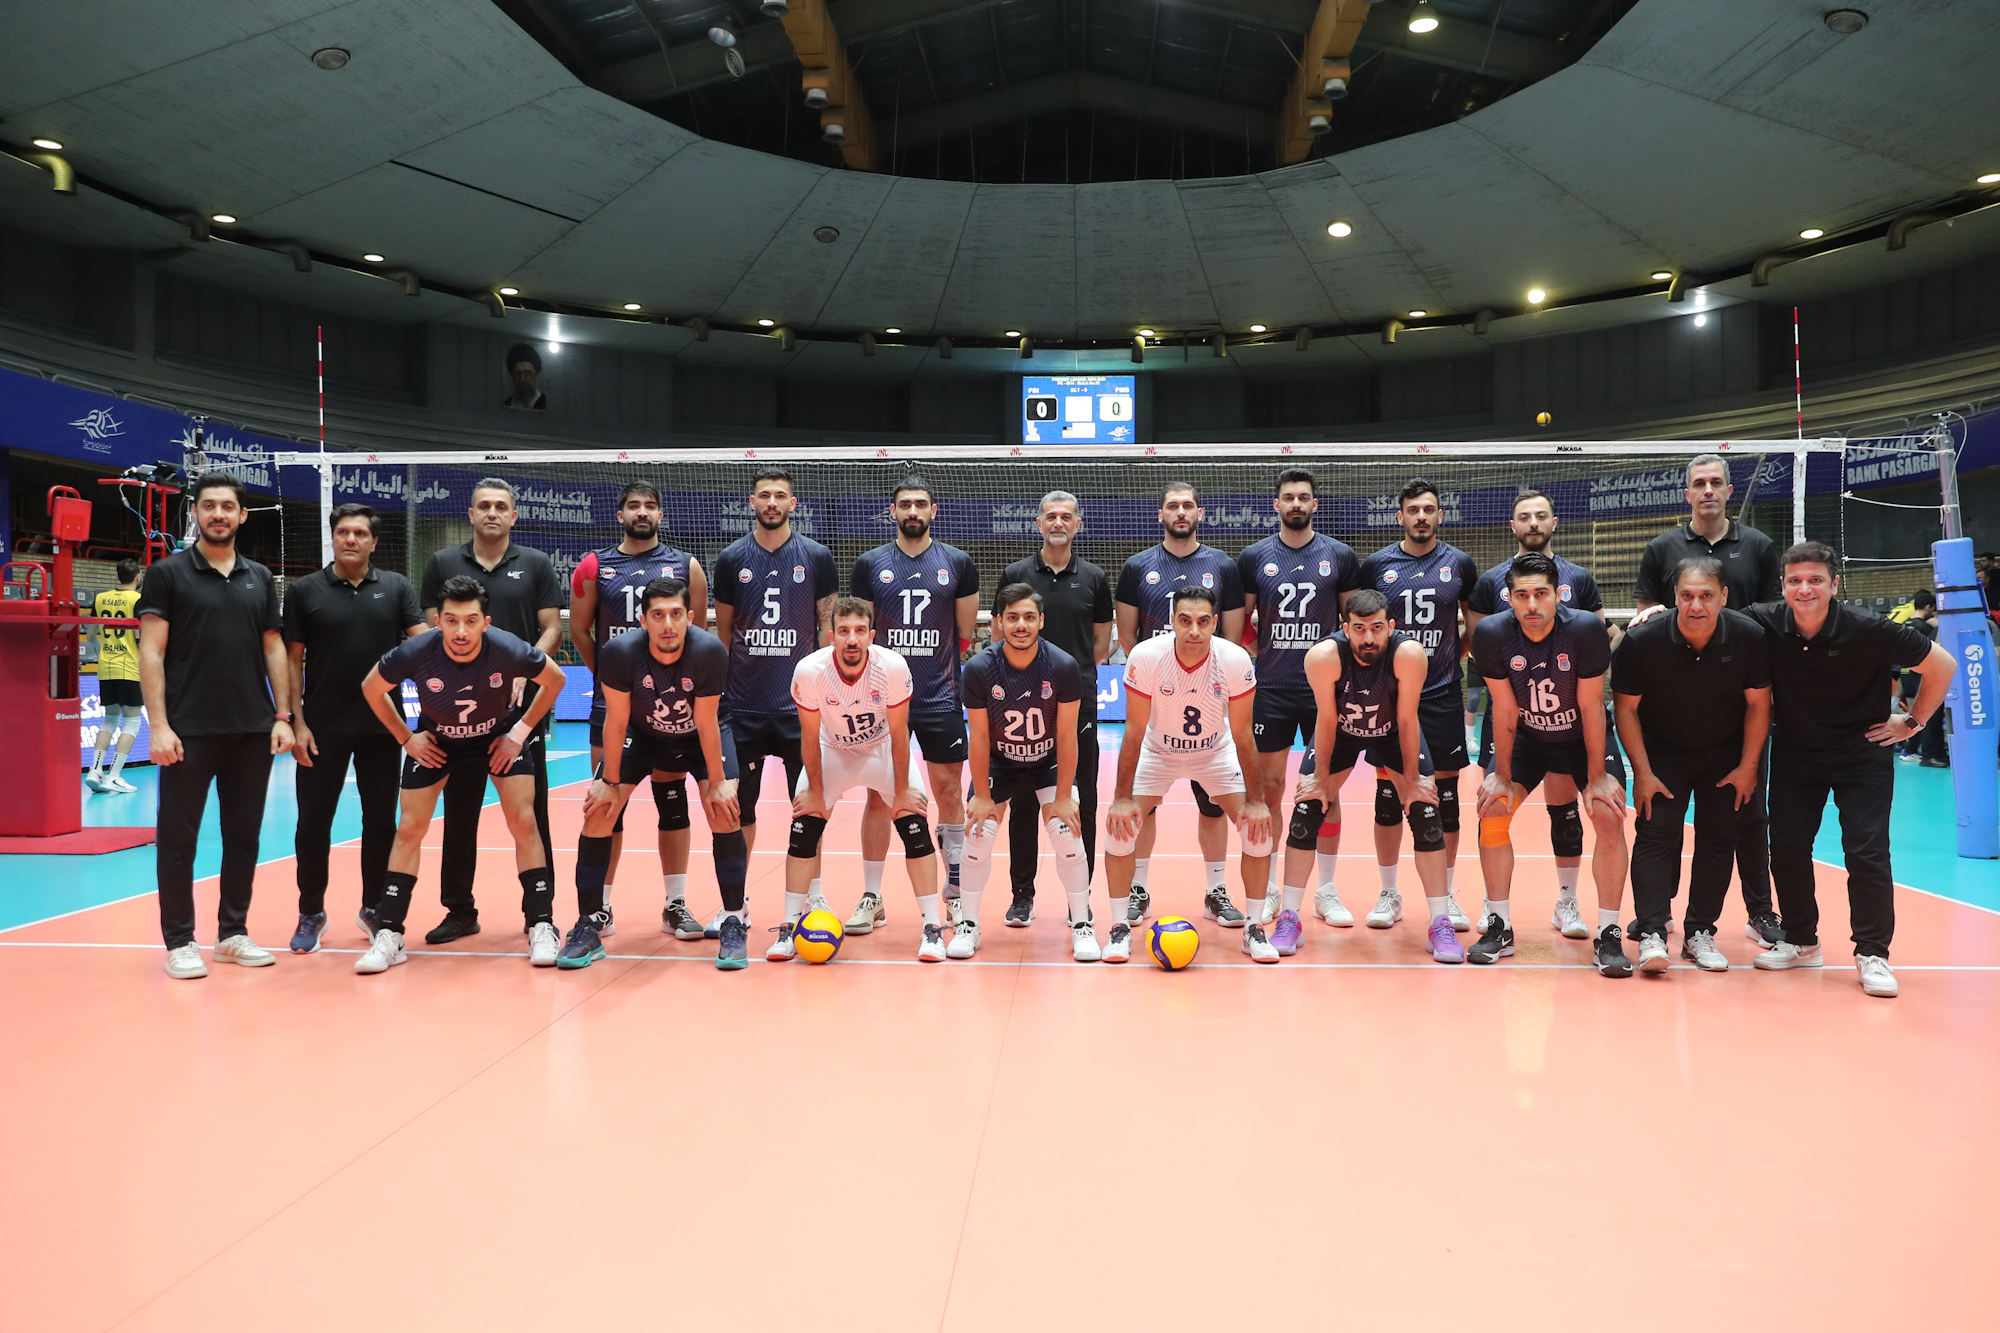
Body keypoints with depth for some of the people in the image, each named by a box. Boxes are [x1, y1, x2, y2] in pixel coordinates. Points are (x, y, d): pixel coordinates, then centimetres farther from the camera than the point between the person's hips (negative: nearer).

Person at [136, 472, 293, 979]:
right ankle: (179, 942, 13)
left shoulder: (260, 578, 11)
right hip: (189, 731, -3)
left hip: (252, 730, 4)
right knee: (178, 837, 2)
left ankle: (233, 934, 21)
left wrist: (282, 715, 4)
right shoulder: (168, 573, 0)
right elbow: (151, 652, -4)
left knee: (244, 836, 9)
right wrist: (159, 724, -12)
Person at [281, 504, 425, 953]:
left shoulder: (396, 587, 4)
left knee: (381, 822, 9)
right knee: (313, 824, 5)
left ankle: (373, 909, 24)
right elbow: (292, 660, 2)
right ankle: (311, 914, 22)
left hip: (382, 727, 1)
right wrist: (297, 722, -5)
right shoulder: (305, 590, 2)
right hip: (322, 729, -1)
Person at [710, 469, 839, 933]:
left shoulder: (816, 557, 2)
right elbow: (723, 629, 11)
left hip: (801, 702, -1)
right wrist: (717, 686, 7)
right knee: (738, 803, 5)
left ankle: (812, 898, 17)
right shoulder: (731, 559, 5)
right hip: (743, 704, 1)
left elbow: (829, 625, 4)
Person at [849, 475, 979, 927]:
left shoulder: (958, 563, 3)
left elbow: (967, 635, 7)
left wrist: (969, 687, 4)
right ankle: (871, 898, 15)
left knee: (949, 793, 4)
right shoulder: (870, 564, 4)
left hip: (941, 699, 0)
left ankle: (956, 895, 16)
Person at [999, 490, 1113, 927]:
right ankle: (1022, 895, 15)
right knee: (1023, 802, 4)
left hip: (1078, 705, 0)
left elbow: (1101, 644, 11)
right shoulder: (1016, 574, 4)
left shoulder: (1093, 578, 5)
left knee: (1080, 804, 4)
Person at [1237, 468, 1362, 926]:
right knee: (1268, 787, 4)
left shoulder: (1340, 556, 3)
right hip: (1270, 689, 0)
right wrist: (1259, 656, -1)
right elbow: (1241, 623, 10)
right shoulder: (1254, 557, 3)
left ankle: (1327, 891, 16)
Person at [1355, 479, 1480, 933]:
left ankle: (1446, 895, 17)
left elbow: (1476, 626, 13)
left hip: (1443, 694, 1)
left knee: (1445, 795, 4)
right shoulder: (1376, 565, 3)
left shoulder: (1458, 563, 5)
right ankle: (1389, 893, 17)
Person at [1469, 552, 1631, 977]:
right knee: (1491, 808, -10)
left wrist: (1597, 777, -15)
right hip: (1526, 738, 2)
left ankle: (1608, 934, -5)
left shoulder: (1586, 629, -27)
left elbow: (1591, 707, -20)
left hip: (1583, 739, -2)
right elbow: (1505, 710, -14)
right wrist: (1503, 776, -9)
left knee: (1609, 815, -18)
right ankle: (1499, 926, 4)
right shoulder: (1491, 634, -23)